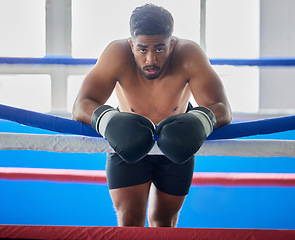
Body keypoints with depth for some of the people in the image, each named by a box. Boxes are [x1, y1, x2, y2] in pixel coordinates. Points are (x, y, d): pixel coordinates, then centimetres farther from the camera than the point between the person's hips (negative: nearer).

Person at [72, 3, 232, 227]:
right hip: (127, 142, -1)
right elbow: (81, 105, -34)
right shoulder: (117, 54, -30)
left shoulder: (189, 55, -30)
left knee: (163, 220, 15)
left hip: (176, 147, 1)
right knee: (130, 220, -10)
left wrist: (199, 121, -58)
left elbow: (222, 108, -34)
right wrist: (108, 121, -57)